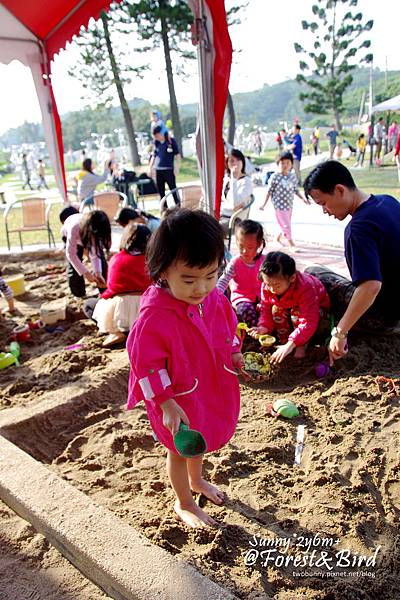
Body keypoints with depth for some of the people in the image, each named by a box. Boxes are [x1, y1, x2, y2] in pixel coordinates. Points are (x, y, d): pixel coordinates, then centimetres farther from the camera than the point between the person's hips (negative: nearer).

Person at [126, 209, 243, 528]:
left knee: (200, 440, 31)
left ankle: (197, 480, 60)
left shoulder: (216, 298, -12)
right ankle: (184, 503, 45)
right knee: (180, 449, 18)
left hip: (213, 387, 7)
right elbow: (146, 365, -26)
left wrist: (234, 354, 2)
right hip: (177, 397, -6)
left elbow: (227, 328, 8)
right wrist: (167, 405, -24)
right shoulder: (154, 316, -33)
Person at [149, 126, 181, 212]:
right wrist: (150, 168, 12)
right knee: (160, 190, 8)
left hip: (169, 169, -5)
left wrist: (177, 167, -8)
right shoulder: (156, 143, 11)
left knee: (173, 188, -3)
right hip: (158, 170, 5)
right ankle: (164, 207, 18)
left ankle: (178, 206, 5)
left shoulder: (171, 141, -2)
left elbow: (177, 155, -2)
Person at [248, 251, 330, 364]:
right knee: (276, 309, -26)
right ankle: (283, 341, -12)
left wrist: (290, 344, -54)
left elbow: (308, 323, -46)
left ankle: (302, 346, -16)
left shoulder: (305, 288, -42)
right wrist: (264, 327, -34)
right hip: (288, 307, 5)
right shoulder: (267, 287, -25)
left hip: (317, 310, -5)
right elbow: (266, 309, -12)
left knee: (297, 312, -36)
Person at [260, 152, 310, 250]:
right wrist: (264, 204, -7)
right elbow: (269, 192, -6)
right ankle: (291, 244, 4)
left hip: (289, 205, 6)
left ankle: (278, 238, 41)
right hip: (279, 205, -6)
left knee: (286, 224, 18)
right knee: (286, 225, -5)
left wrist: (303, 198, -4)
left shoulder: (293, 176, 2)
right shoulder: (274, 177, -12)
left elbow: (296, 190, 10)